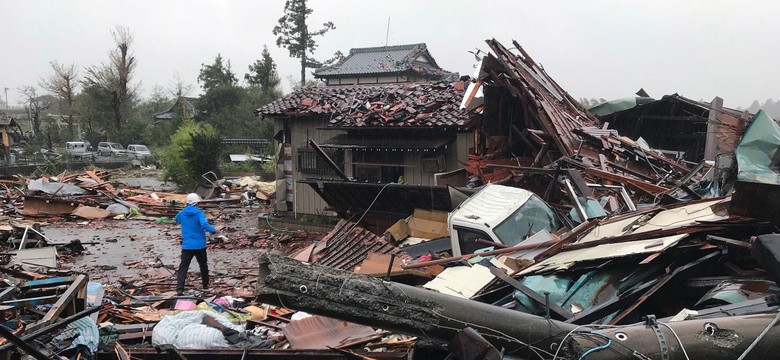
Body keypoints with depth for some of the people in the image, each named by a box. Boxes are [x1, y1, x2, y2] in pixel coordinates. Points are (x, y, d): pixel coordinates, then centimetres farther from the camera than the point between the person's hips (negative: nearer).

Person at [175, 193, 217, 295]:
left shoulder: (182, 214, 3)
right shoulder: (199, 213, -11)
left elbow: (177, 219, 27)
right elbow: (204, 224, -28)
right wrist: (213, 230, -13)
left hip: (187, 245, 2)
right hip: (200, 245, -2)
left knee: (183, 267, 0)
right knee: (203, 265, 18)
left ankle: (179, 289, -13)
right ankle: (205, 285, 32)